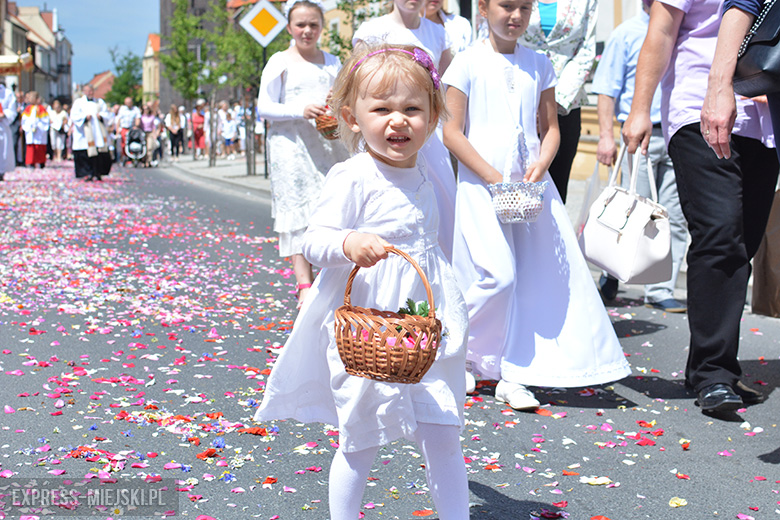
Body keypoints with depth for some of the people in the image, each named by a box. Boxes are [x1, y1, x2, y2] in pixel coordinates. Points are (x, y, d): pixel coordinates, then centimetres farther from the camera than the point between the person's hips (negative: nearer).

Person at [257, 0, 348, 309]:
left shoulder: (332, 63, 17)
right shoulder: (280, 62, 4)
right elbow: (264, 107, -1)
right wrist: (300, 110, -16)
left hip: (328, 143, 4)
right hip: (292, 145, -4)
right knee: (298, 210, -9)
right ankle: (304, 283, -10)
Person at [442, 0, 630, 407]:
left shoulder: (539, 65, 11)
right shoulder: (468, 63, -2)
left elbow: (550, 128, 14)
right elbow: (452, 133, -6)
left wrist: (541, 165, -6)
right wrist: (494, 178, -13)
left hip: (531, 186, 5)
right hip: (481, 186, -5)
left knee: (546, 275, -1)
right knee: (497, 274, -14)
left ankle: (512, 376, 7)